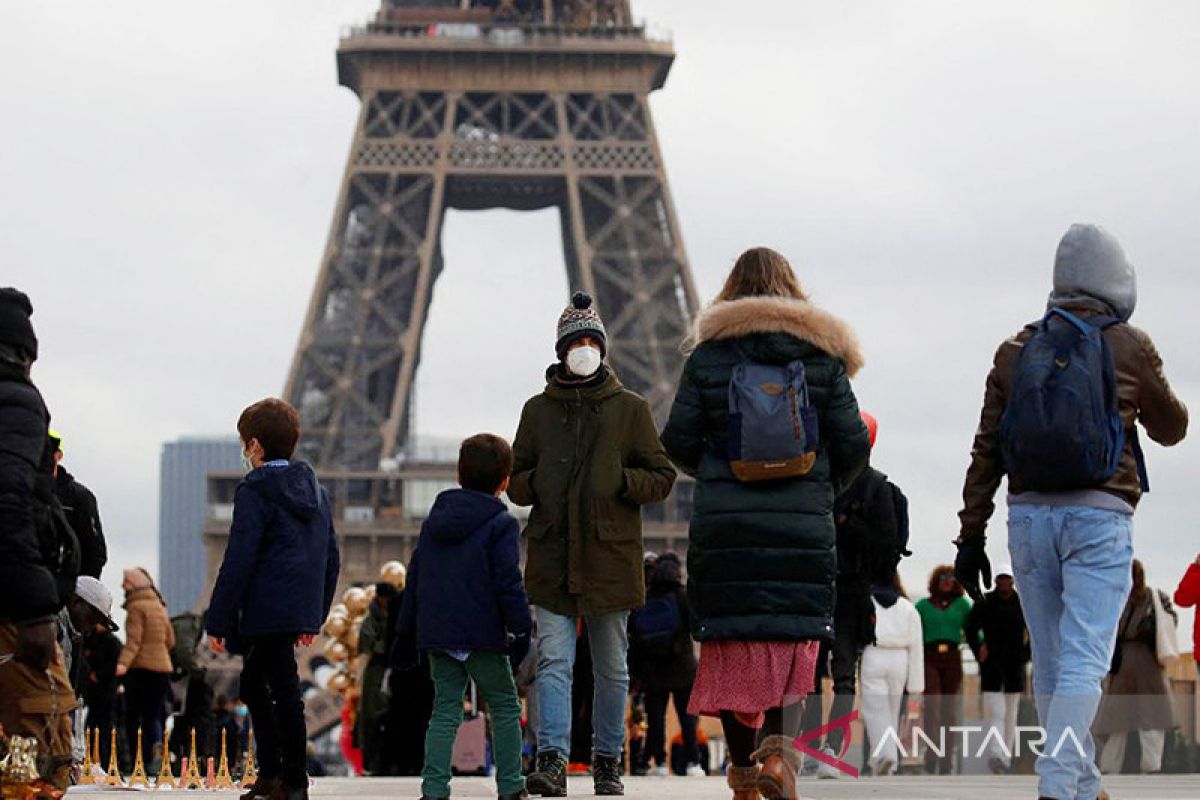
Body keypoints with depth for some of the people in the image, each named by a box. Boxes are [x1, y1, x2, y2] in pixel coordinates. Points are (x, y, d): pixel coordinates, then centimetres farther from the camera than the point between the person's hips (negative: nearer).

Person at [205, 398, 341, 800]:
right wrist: (316, 614, 24)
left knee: (284, 693, -4)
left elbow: (238, 561, -15)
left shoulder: (255, 491, -10)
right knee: (254, 684, 19)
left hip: (265, 611, -8)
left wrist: (217, 621, -11)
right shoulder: (316, 490, 14)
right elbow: (331, 557, 18)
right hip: (301, 609, 8)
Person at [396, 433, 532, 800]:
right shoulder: (502, 524, -5)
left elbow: (415, 578, 15)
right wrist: (521, 630, -6)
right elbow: (508, 583, -12)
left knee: (446, 708, 8)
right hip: (482, 634, -5)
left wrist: (408, 630, 20)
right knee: (505, 707, 7)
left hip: (436, 632, 5)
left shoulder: (435, 519, 13)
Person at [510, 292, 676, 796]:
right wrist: (533, 484, -8)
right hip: (552, 559, 0)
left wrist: (624, 480, -14)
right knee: (553, 661, -10)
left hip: (611, 556, 0)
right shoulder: (538, 410, 9)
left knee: (612, 668, 9)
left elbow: (661, 478, 5)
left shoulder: (630, 409, 5)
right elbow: (516, 481, 15)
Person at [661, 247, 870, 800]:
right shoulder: (823, 356, 4)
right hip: (804, 528, 0)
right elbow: (853, 445, 2)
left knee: (732, 648, 8)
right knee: (794, 643, 5)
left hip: (723, 526, 0)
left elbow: (678, 442, 2)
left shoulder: (708, 355, 4)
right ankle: (779, 748, -16)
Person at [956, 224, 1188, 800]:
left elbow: (986, 452, 6)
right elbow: (1170, 428, 16)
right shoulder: (1130, 348, 1)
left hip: (1029, 516, 4)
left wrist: (971, 534, 9)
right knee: (1083, 661, -9)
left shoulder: (1016, 351, 9)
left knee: (1049, 663, 11)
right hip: (1097, 517, -4)